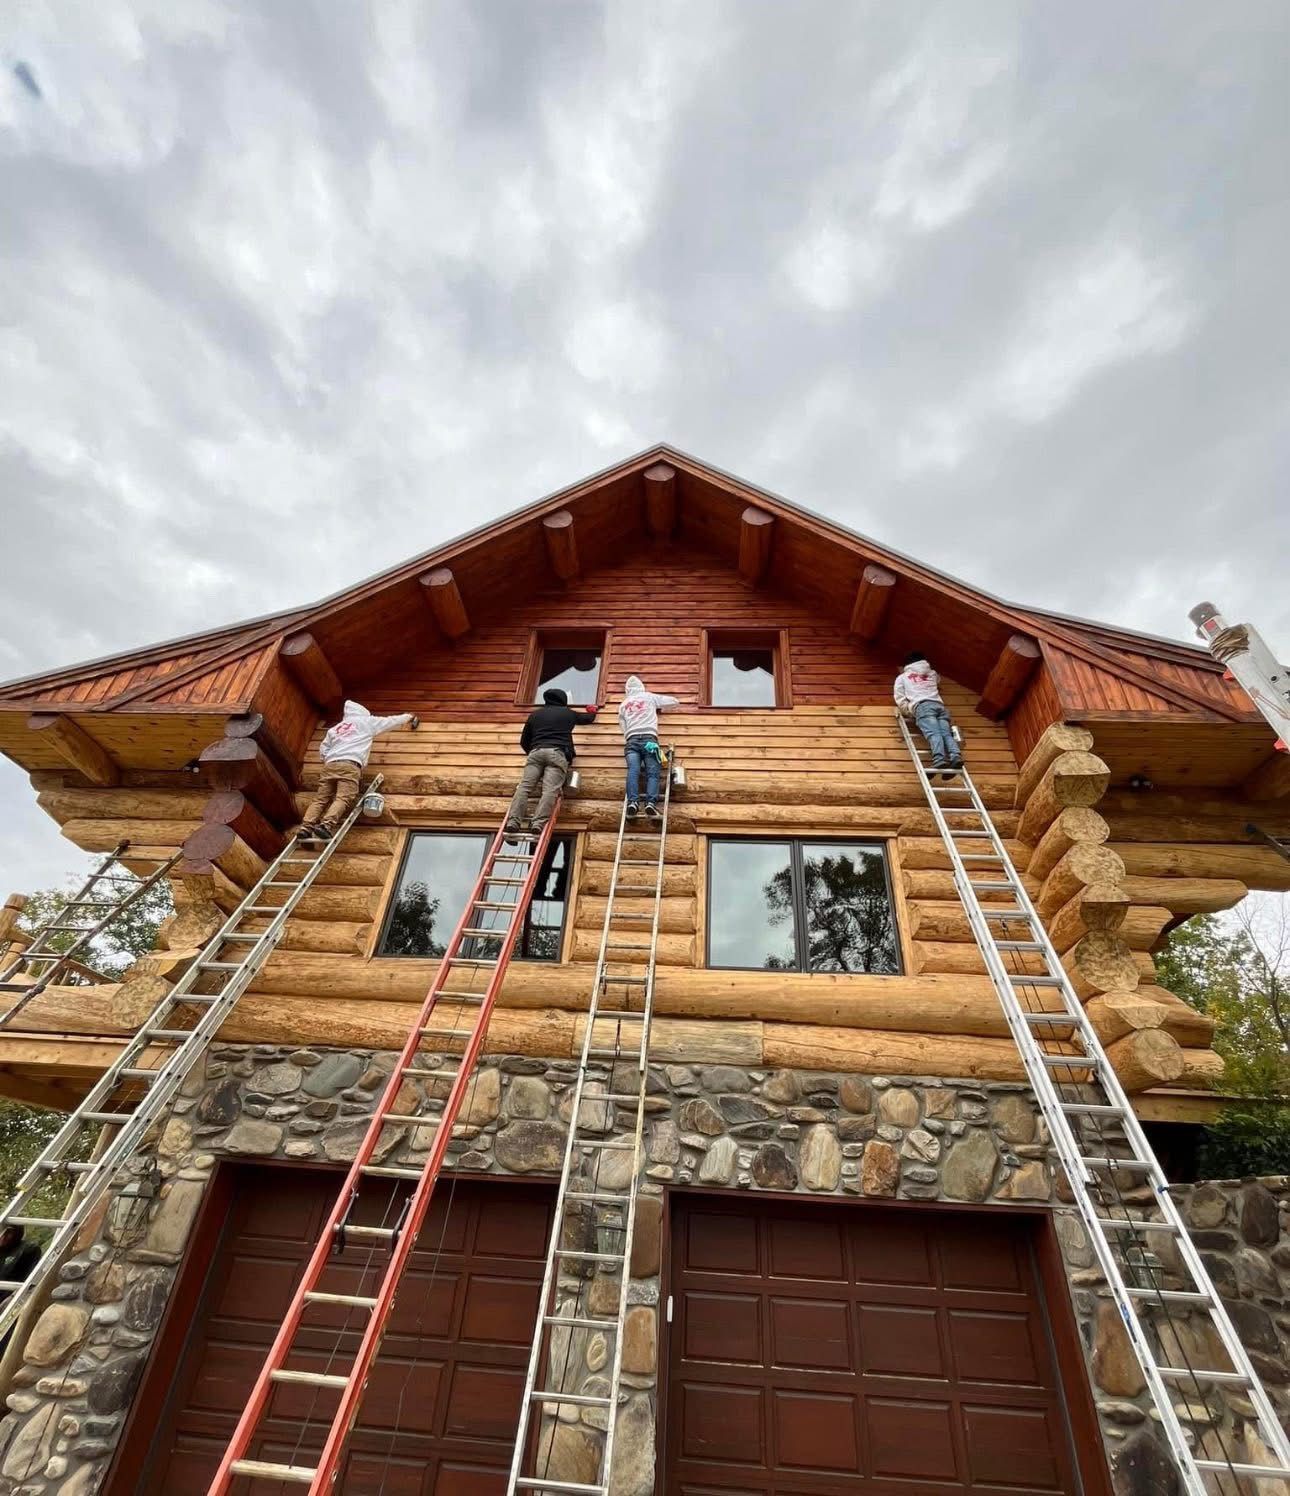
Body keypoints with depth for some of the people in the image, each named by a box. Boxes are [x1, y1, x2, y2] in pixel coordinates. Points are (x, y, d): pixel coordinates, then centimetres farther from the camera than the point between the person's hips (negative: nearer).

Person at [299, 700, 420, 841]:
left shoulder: (334, 728, 32)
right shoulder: (366, 722, 20)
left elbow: (323, 750, 25)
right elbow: (391, 721, 31)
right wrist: (408, 717, 46)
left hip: (330, 764, 5)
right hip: (350, 764, -5)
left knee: (321, 798, 0)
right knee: (343, 798, -17)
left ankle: (305, 827, -17)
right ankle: (326, 825, -36)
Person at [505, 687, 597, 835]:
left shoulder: (535, 714, 27)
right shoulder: (568, 713, 25)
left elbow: (523, 742, 29)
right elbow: (589, 718, 45)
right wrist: (592, 711, 67)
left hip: (536, 752, 2)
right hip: (558, 754, -1)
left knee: (524, 787, -12)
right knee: (550, 790, -17)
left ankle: (513, 822, -33)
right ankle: (538, 823, -40)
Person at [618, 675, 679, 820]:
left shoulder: (623, 704, 29)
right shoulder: (650, 697, 23)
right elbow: (674, 701, 32)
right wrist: (658, 705, 48)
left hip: (632, 740, 2)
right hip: (649, 738, -2)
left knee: (633, 771, -16)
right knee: (652, 773, -12)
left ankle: (632, 802, -37)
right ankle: (651, 803, -34)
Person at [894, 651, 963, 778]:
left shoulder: (902, 677, 25)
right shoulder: (932, 673, 35)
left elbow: (900, 699, 13)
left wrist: (909, 712, 18)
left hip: (922, 706, -4)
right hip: (939, 705, 4)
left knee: (933, 733, -26)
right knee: (946, 732, -15)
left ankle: (939, 758, -50)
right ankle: (955, 756, -42)